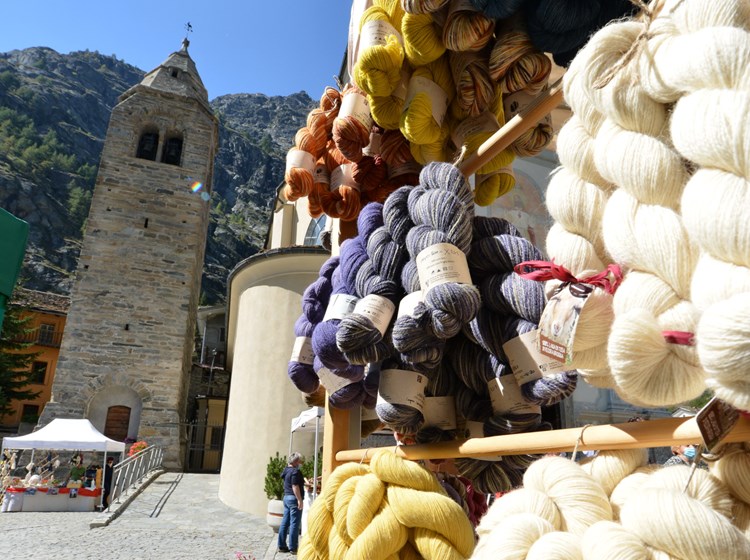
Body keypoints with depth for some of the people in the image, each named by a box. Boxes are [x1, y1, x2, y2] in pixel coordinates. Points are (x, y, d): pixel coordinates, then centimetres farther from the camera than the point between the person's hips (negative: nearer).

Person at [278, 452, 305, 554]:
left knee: (285, 522, 13)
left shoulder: (286, 470, 12)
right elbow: (295, 487, -21)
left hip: (286, 497, 9)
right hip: (294, 498, -9)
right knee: (294, 524, -3)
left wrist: (303, 483, 31)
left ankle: (282, 546, 19)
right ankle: (293, 548, 2)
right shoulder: (295, 471, -16)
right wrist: (299, 500, -19)